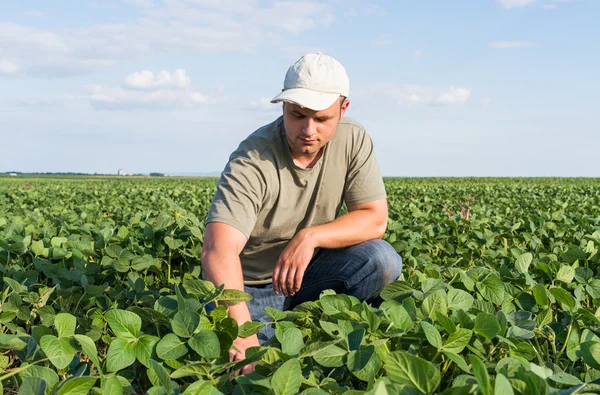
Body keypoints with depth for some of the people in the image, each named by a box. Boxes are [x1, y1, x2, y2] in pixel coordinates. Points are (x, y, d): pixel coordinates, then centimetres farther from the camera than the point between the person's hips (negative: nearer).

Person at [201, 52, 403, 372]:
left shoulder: (353, 141, -10)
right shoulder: (253, 162, -26)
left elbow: (375, 219, -10)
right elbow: (219, 249, -39)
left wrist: (311, 236, -27)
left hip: (310, 272, 4)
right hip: (250, 287, -3)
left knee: (383, 260, -22)